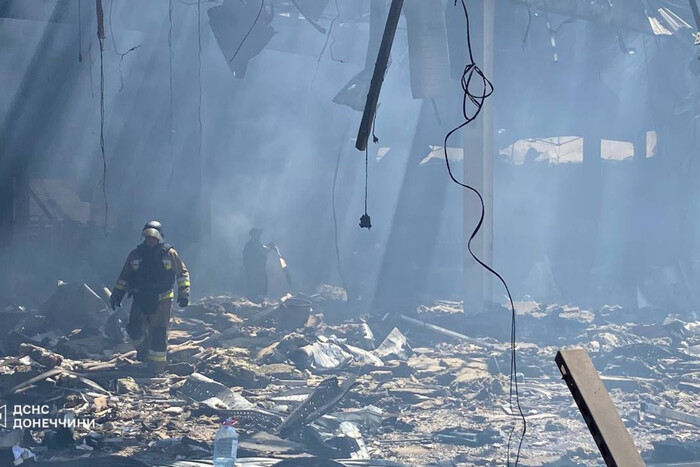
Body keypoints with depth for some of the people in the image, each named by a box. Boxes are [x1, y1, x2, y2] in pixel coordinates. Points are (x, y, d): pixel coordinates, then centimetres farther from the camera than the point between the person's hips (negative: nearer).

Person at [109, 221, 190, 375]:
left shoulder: (169, 253, -2)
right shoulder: (136, 254, 4)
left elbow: (183, 273, 4)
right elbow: (124, 277, 13)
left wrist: (184, 292, -6)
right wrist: (116, 295, 9)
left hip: (161, 302, -2)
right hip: (140, 300, 2)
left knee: (158, 335, -2)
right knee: (134, 330, -7)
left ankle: (157, 370, 5)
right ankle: (143, 348, 27)